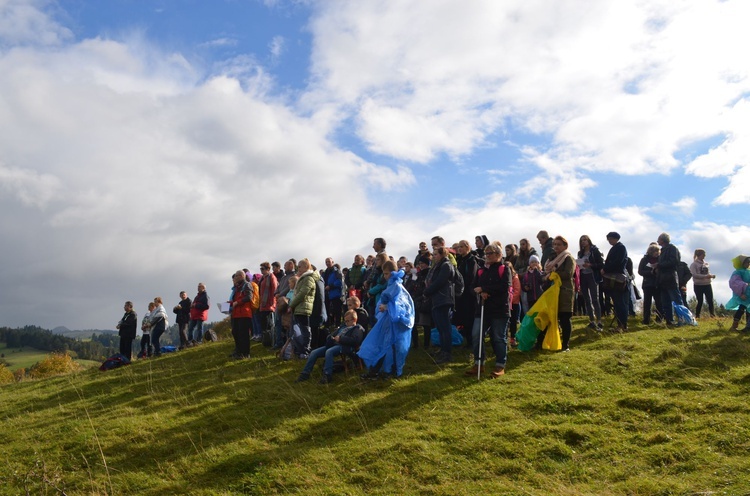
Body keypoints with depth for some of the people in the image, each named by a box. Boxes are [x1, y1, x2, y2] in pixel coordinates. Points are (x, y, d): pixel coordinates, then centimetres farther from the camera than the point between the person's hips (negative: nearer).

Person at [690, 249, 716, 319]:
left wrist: (711, 275, -5)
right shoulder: (694, 264, -5)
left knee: (710, 301, 1)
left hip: (707, 285, 5)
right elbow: (694, 274, -15)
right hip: (698, 285, -5)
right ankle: (697, 316, 9)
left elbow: (708, 273, 18)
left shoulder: (706, 264, 12)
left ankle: (712, 315, 9)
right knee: (700, 301, -1)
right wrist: (705, 276, -24)